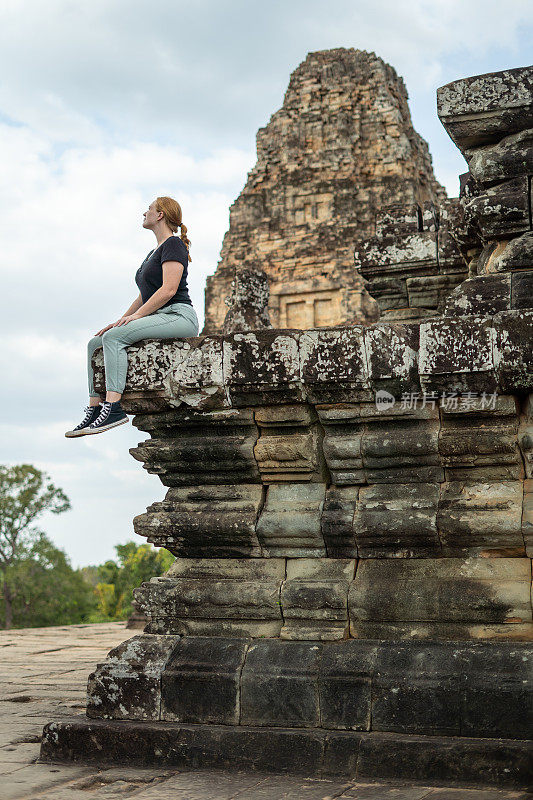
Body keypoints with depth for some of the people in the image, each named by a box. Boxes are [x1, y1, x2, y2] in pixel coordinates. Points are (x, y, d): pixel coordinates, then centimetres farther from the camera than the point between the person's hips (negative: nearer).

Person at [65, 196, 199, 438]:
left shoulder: (173, 245, -4)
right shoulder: (153, 253, 27)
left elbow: (169, 289, -17)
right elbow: (144, 297, 26)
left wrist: (136, 316, -19)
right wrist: (121, 320, 12)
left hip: (179, 316, -10)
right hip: (159, 319, 10)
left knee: (113, 337, -28)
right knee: (95, 343, 1)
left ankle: (113, 408, -35)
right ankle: (94, 409, -6)